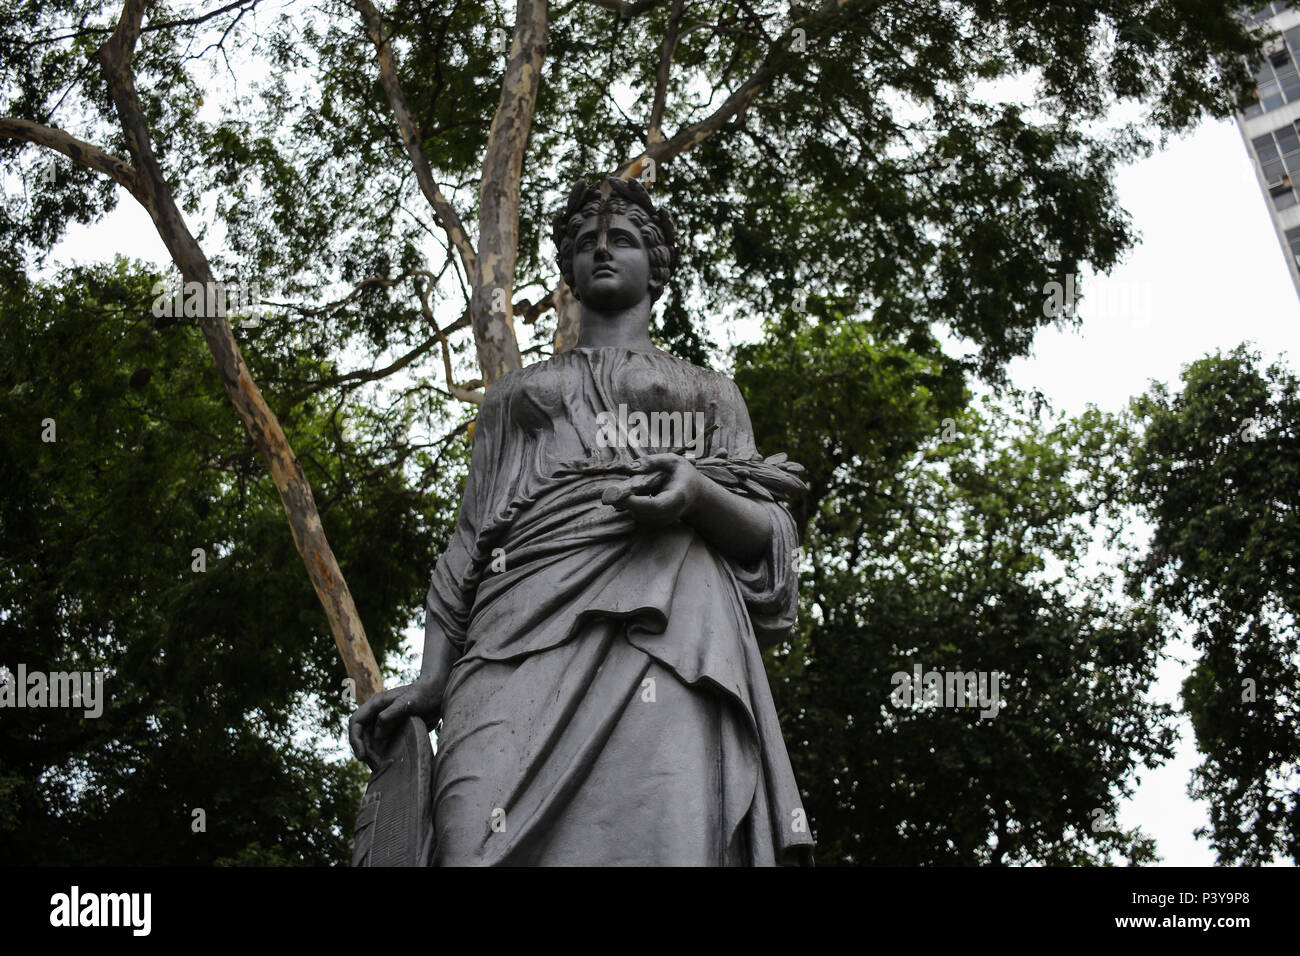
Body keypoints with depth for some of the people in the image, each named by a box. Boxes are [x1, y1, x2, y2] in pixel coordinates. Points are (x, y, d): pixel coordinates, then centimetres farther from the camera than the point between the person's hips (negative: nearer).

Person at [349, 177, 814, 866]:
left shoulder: (712, 392, 28)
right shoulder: (514, 394, 32)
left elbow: (767, 535, 16)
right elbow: (467, 547, 22)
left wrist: (699, 491, -8)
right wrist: (430, 685, 7)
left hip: (667, 620, -1)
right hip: (527, 623, 2)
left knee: (663, 835, -25)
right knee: (488, 841, -21)